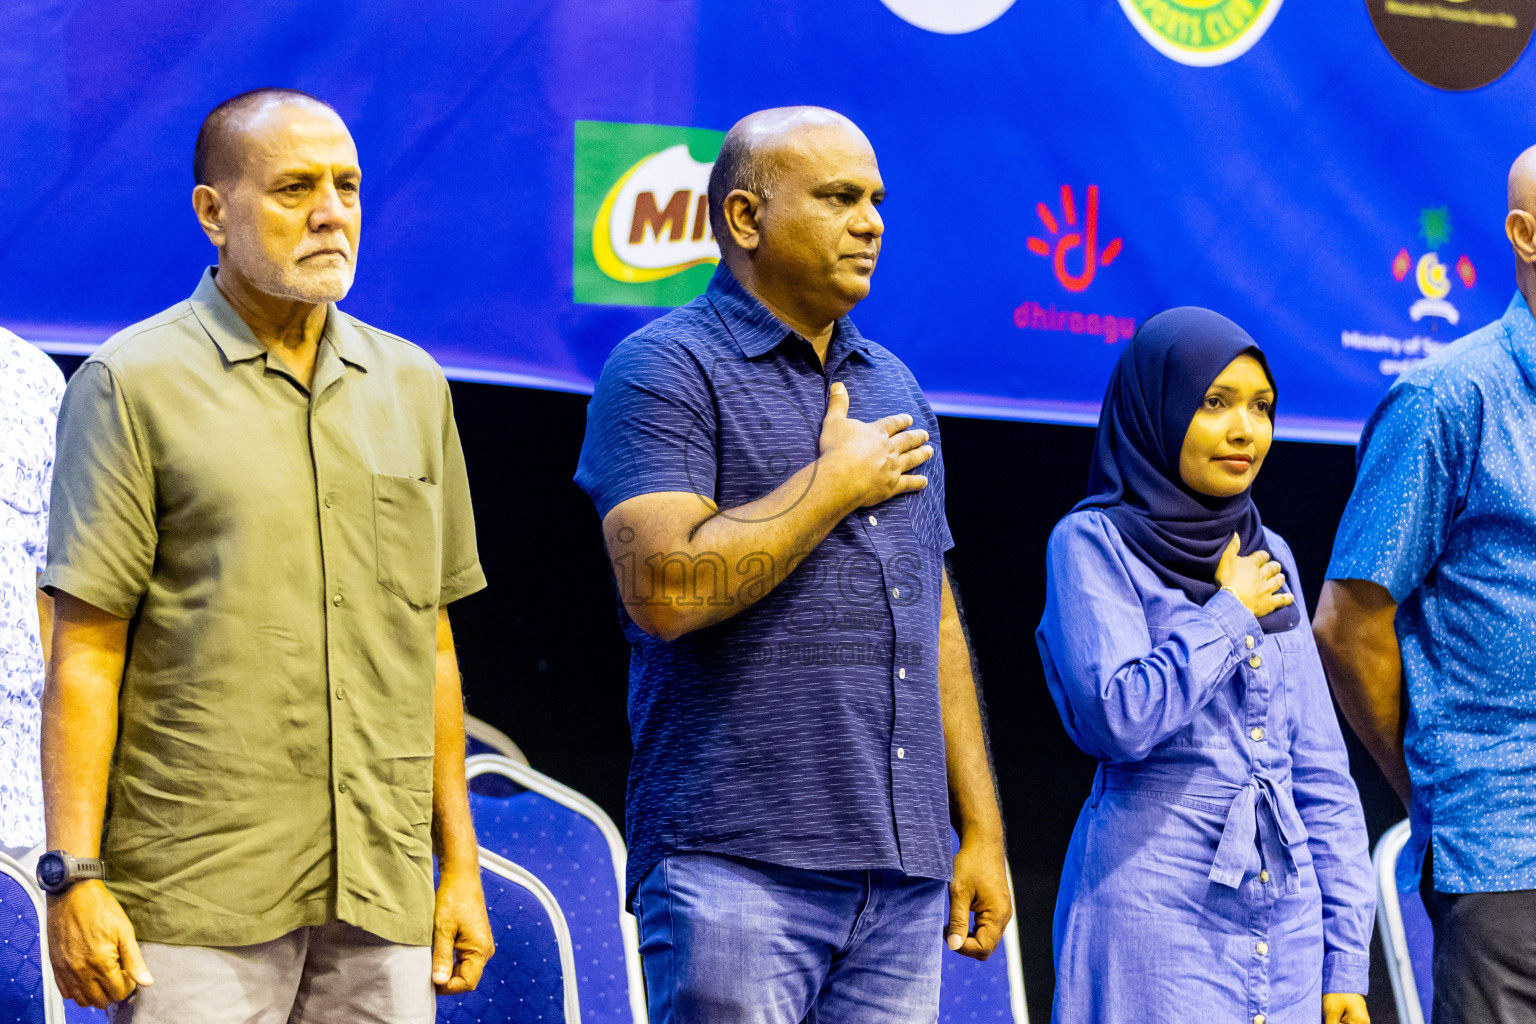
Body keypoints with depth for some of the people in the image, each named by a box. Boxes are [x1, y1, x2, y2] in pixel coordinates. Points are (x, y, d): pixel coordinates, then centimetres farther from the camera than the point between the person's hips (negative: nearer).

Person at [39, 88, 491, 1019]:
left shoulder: (412, 385, 14)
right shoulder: (134, 384, -1)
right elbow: (85, 654, -4)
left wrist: (461, 864, 13)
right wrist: (75, 876, -11)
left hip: (382, 902, 4)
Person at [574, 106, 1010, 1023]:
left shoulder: (893, 387, 20)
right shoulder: (668, 370, -4)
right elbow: (665, 590, -18)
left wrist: (982, 831, 15)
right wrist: (836, 482, -8)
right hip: (738, 870, -6)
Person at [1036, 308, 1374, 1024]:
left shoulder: (1271, 559, 13)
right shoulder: (1093, 544, -3)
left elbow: (1320, 769, 13)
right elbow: (1120, 719, -19)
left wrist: (1346, 960, 7)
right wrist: (1229, 613, -6)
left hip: (1285, 916, 5)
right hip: (1154, 906, -5)